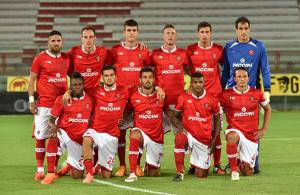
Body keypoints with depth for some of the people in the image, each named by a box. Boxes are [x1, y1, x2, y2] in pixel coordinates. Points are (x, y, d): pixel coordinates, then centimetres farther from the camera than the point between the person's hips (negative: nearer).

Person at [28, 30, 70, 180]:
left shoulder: (66, 58, 10)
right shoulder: (40, 58, -2)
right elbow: (32, 79, 0)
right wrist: (31, 100, -7)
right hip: (43, 105, -3)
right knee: (40, 136, -4)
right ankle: (40, 169, 2)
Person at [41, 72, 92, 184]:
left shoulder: (89, 100, 2)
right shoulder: (62, 99, -5)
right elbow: (51, 119, -5)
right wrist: (53, 126, -27)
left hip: (80, 140, 2)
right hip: (65, 134, -2)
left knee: (77, 175, 0)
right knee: (54, 136, -40)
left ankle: (69, 165, 39)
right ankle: (51, 174, -34)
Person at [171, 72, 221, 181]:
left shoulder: (212, 100, -2)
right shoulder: (183, 98, -3)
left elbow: (217, 119, 9)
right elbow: (175, 116, 6)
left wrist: (214, 139, 2)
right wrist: (180, 127, -15)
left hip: (205, 140, 1)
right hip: (189, 134, -1)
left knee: (201, 175, 2)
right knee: (179, 138, -39)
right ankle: (179, 172, -28)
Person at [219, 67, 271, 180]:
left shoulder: (257, 94, 0)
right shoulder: (227, 95, -6)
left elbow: (267, 109, 15)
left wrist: (264, 129, 8)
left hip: (252, 136, 2)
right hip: (235, 130, -2)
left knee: (247, 173, 1)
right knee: (232, 137, -42)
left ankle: (242, 163, 39)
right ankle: (234, 170, -26)